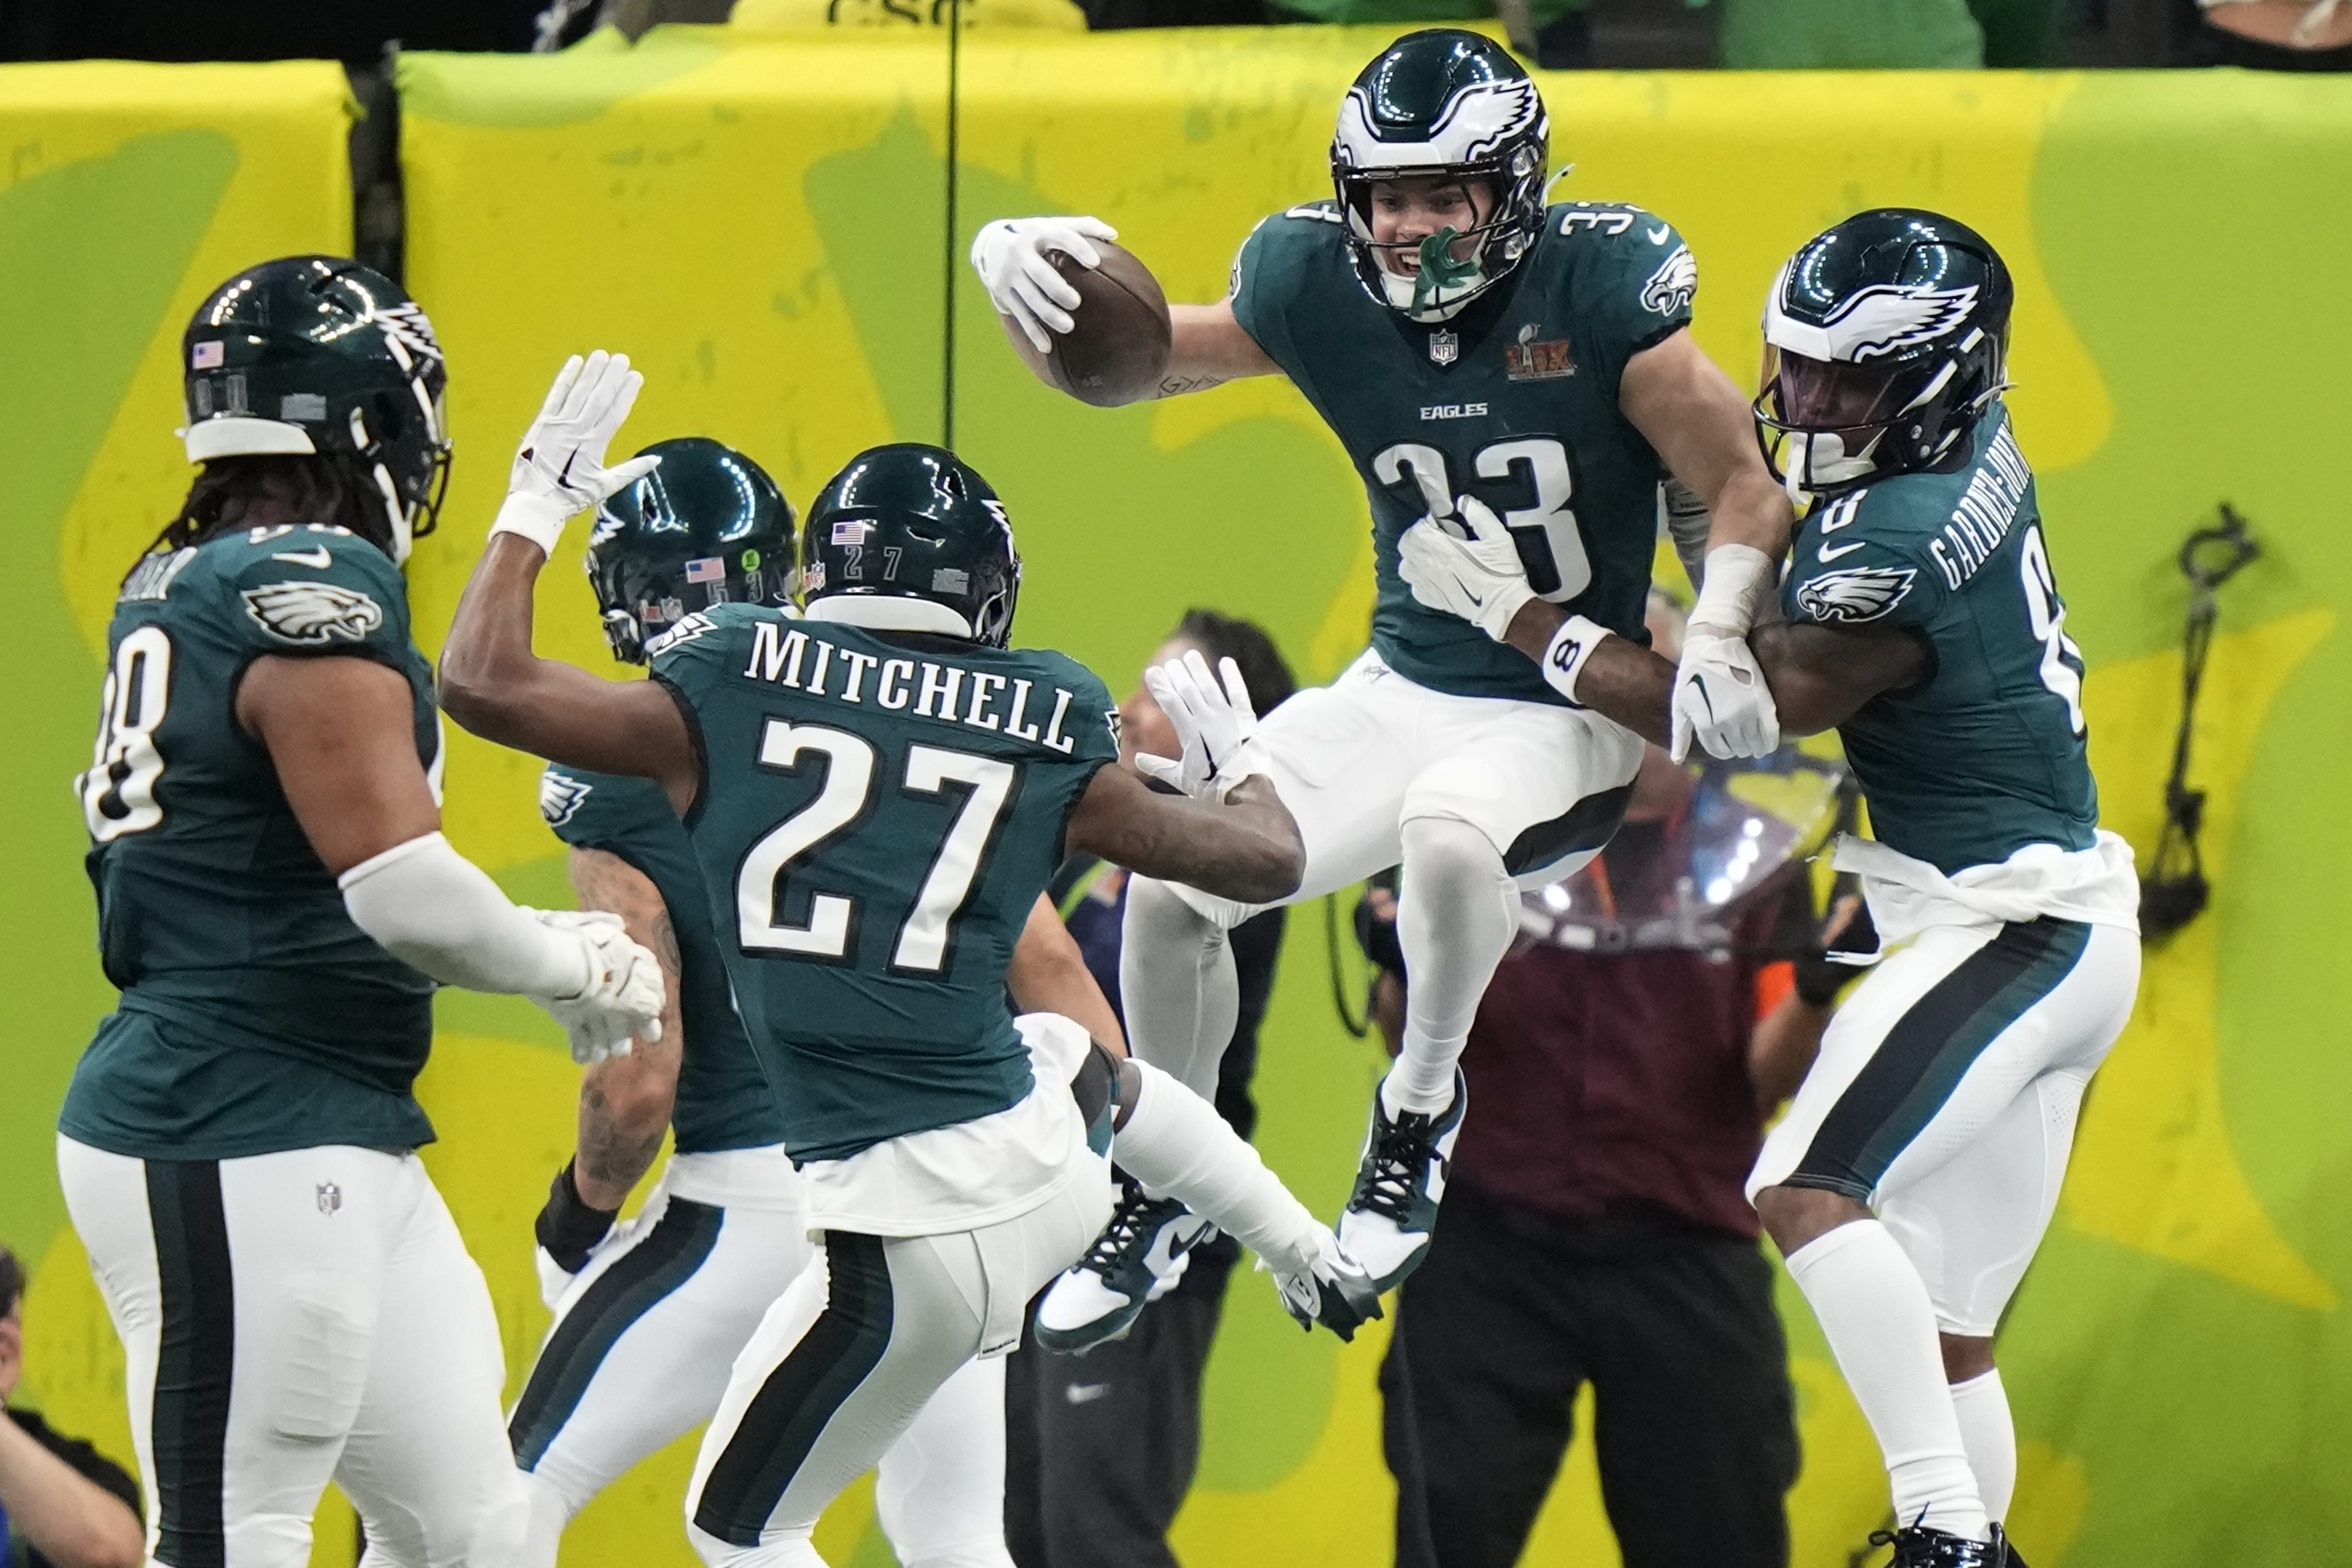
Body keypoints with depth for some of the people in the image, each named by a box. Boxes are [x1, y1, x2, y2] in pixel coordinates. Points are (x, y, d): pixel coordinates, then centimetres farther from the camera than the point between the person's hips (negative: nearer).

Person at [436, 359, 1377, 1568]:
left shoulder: (727, 693, -1)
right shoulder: (1046, 734, 4)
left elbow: (481, 683, 4)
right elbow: (1265, 859, 16)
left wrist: (538, 504, 18)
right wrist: (1237, 761, 39)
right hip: (1050, 1158, 4)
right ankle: (1311, 1265, 47)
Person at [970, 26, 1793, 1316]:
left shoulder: (1601, 288, -18)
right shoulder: (1315, 289, -7)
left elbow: (1750, 490, -14)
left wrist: (1716, 639, -33)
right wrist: (1018, 268, -17)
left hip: (1571, 715, -5)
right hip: (1402, 691, 5)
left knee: (1449, 831, -36)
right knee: (1171, 884, -6)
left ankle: (1420, 1109, -7)